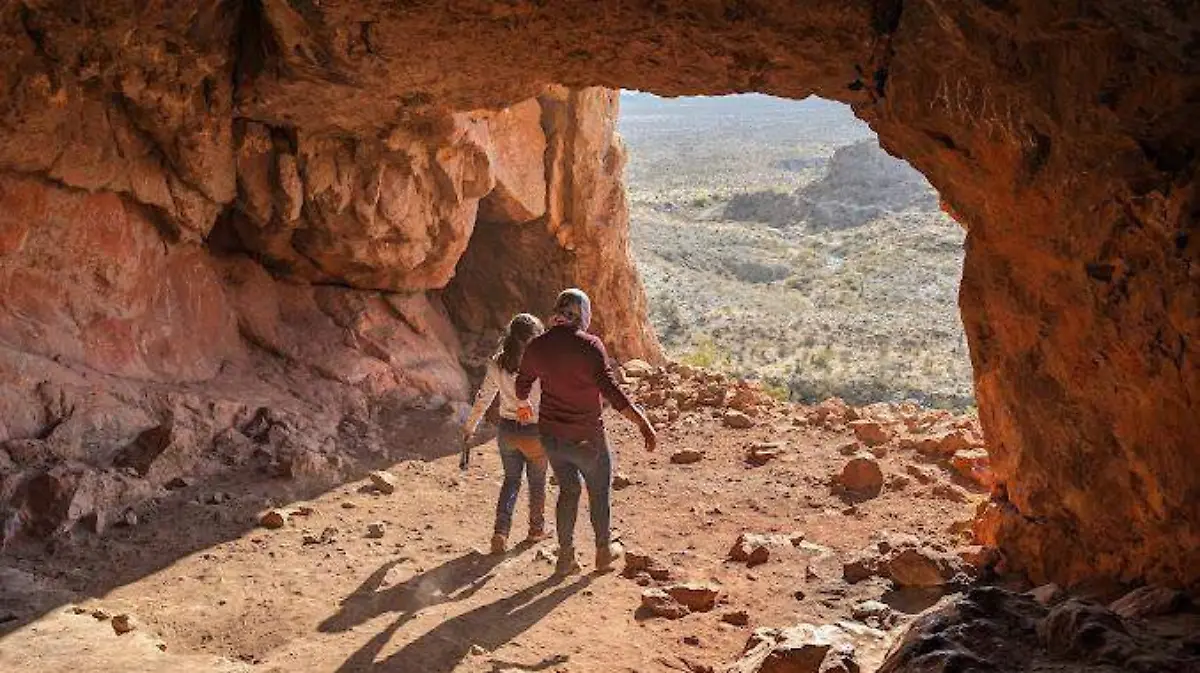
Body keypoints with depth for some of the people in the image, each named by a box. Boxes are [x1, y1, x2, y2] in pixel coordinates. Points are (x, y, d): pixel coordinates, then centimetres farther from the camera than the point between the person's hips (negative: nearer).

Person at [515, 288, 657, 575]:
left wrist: (523, 405, 34)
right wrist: (642, 423, -25)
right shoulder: (589, 345, -19)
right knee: (599, 492, 19)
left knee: (568, 490, 23)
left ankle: (565, 556, 27)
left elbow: (523, 384, 12)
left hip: (551, 435, 4)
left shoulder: (537, 346, -3)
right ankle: (604, 551, 35)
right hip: (586, 438, -4)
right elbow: (610, 390, -26)